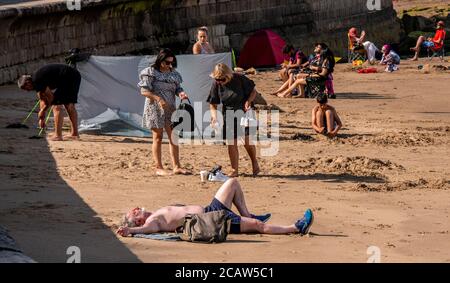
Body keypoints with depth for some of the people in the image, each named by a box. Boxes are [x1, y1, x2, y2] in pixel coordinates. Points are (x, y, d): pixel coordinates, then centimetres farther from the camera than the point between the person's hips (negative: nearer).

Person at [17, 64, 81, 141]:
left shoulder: (36, 80, -11)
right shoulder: (38, 77, 20)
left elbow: (50, 97, -9)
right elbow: (43, 99, 28)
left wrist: (42, 111, 4)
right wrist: (42, 118, 30)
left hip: (67, 78, -10)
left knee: (57, 106, -5)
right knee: (69, 106, 16)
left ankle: (58, 135, -5)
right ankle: (74, 134, 20)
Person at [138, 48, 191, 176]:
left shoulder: (173, 74, 10)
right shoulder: (150, 72, -7)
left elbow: (177, 88, 14)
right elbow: (144, 91, -12)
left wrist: (181, 93, -11)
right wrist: (158, 98, -24)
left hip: (170, 108, 5)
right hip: (155, 108, -5)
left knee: (174, 138, 3)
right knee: (158, 138, 0)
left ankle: (177, 166, 6)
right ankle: (159, 168, 4)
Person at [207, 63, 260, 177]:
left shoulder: (239, 79, -15)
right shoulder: (216, 84, -10)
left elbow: (253, 91, -1)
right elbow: (213, 104, -4)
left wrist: (248, 101, -19)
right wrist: (214, 117, -20)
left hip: (243, 112, -2)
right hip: (228, 115, 2)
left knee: (247, 140, -11)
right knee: (231, 143, 1)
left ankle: (254, 163, 14)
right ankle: (235, 171, 12)